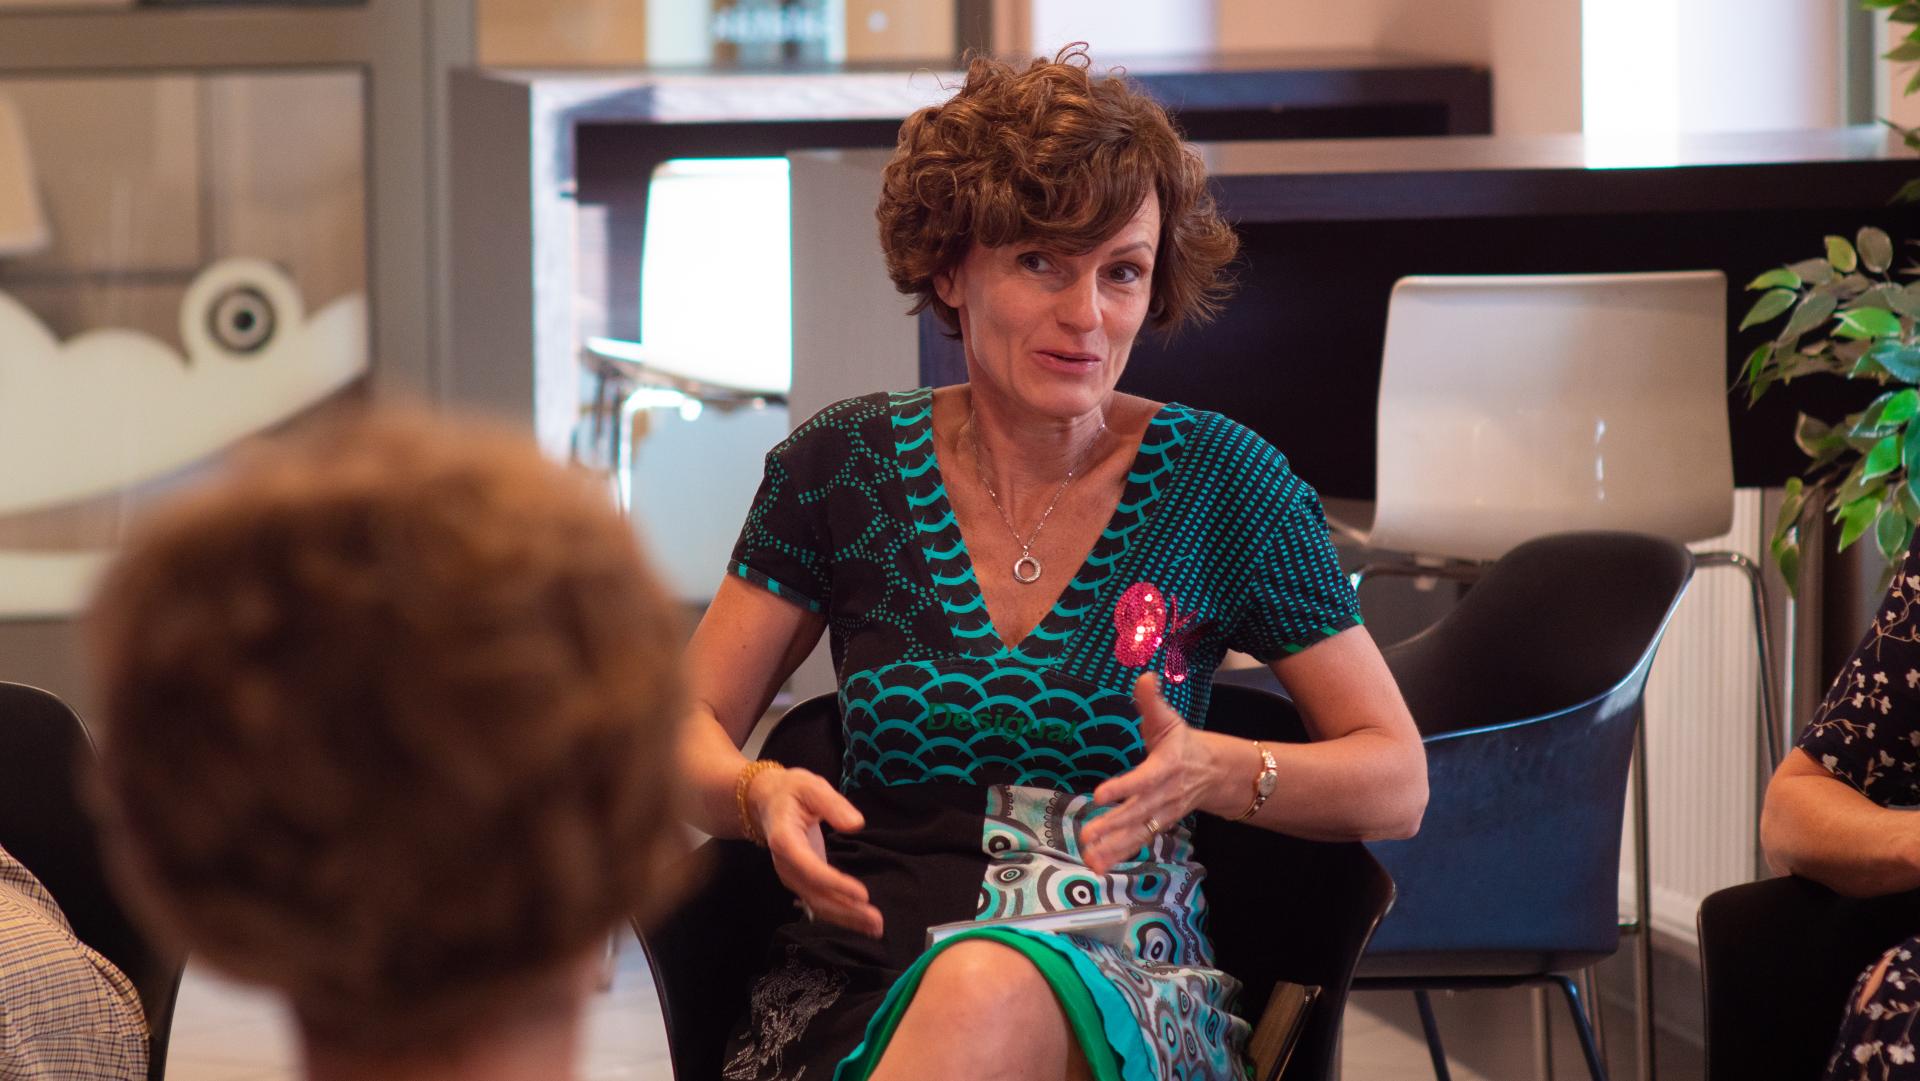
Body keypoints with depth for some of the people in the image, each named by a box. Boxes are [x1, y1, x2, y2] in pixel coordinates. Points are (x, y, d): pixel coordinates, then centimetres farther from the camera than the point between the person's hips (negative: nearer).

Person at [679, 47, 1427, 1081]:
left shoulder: (1222, 482, 5)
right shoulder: (844, 468, 8)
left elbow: (1397, 782, 9)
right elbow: (682, 727, 11)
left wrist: (1216, 773, -12)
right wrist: (758, 794, -13)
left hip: (1122, 990, 0)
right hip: (861, 982, 0)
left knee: (992, 986, -39)